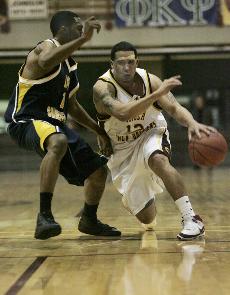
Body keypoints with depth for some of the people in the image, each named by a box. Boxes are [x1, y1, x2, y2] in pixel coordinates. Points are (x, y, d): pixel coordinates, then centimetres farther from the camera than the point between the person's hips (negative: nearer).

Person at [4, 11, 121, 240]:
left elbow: (71, 105, 28)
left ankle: (89, 221, 36)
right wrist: (83, 39, -39)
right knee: (58, 142, -42)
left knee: (98, 171, 11)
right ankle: (44, 216, -40)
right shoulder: (47, 47, -10)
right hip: (25, 121, -9)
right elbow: (44, 62, -39)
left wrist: (99, 131, 26)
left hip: (54, 124, 9)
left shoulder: (70, 66, 17)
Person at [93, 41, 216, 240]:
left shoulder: (149, 80, -15)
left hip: (151, 134, 1)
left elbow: (175, 108, -17)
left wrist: (192, 123, -39)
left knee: (158, 160, -39)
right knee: (147, 218, 4)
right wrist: (157, 94, -49)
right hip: (123, 149, 0)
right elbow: (123, 113, -42)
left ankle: (191, 219, -36)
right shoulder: (102, 88, -25)